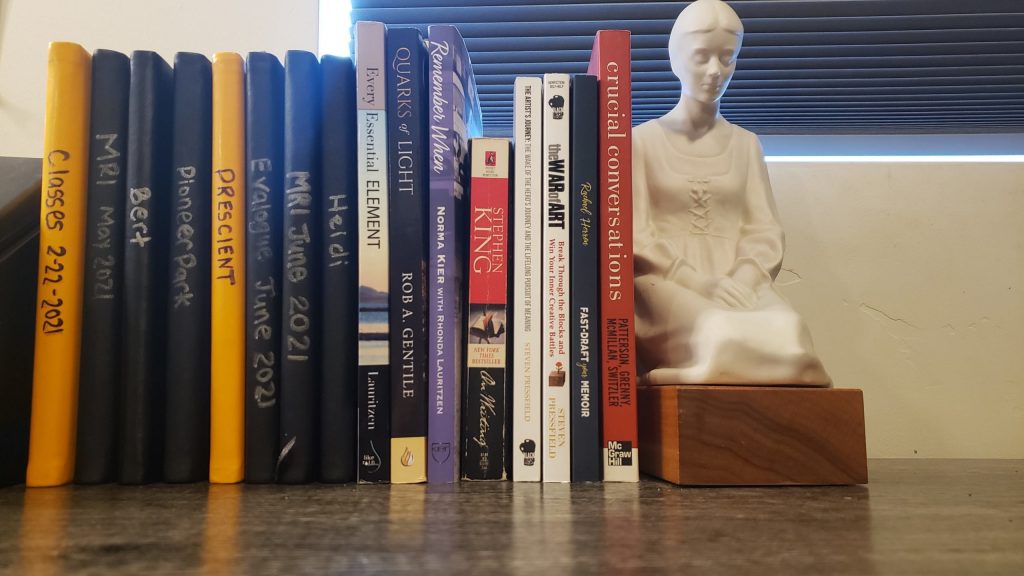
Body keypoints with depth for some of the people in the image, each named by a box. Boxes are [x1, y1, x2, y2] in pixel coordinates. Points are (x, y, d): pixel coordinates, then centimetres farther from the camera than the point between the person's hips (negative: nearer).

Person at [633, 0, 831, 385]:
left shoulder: (745, 144, 16)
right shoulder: (642, 141, 7)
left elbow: (765, 233, 8)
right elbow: (636, 236, -3)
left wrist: (739, 282, -13)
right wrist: (701, 284, -16)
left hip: (737, 285, 3)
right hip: (668, 283, -3)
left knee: (789, 334, -28)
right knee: (723, 336, -34)